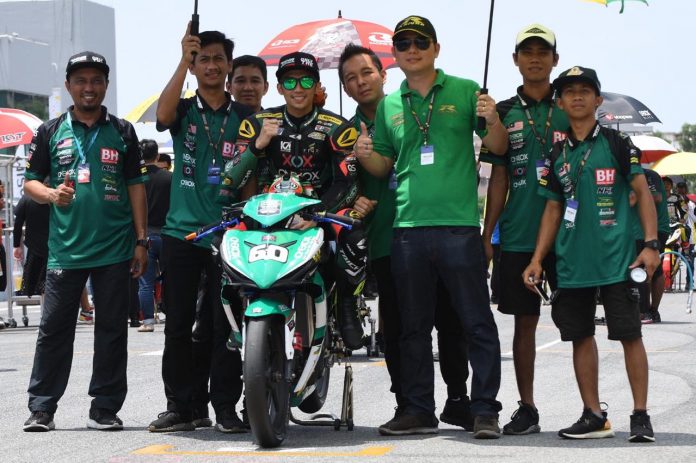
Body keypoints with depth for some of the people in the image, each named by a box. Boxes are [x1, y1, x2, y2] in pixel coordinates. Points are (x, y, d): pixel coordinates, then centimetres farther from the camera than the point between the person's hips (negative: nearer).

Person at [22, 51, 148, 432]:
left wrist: (141, 242, 4)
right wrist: (51, 194, -15)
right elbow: (30, 182, 9)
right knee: (54, 329, 0)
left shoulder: (122, 132, 10)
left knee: (111, 330, 3)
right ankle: (41, 407, 6)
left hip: (115, 250, 0)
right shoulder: (51, 132, 8)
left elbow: (136, 186, 9)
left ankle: (105, 407, 10)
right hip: (65, 249, 0)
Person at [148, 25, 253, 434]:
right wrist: (183, 60, -23)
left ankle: (225, 405, 3)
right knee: (179, 324, 3)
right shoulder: (183, 111, 8)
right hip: (182, 231, 1)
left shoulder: (245, 117, 10)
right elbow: (163, 115, -16)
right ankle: (183, 405, 8)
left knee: (226, 324, -2)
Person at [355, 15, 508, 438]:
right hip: (408, 226, 4)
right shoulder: (389, 106, 14)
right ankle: (420, 410, 16)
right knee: (414, 326, 9)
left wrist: (493, 122, -16)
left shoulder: (465, 91, 5)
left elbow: (498, 149, 5)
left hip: (459, 224, -4)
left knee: (478, 322, -4)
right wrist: (365, 154, -4)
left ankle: (485, 410, 0)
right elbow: (384, 167, 18)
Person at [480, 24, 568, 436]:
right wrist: (487, 234, 7)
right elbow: (499, 179, 11)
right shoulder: (504, 114, 10)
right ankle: (527, 408, 11)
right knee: (525, 320, 5)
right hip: (518, 235, 2)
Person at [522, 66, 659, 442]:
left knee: (629, 334, -4)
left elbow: (642, 193, 0)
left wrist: (651, 244, -11)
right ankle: (593, 415, 15)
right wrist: (537, 259, 10)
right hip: (572, 263, 4)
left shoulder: (616, 144, 1)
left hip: (616, 259, -4)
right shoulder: (557, 155, 13)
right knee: (580, 336, 7)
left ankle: (641, 415, 2)